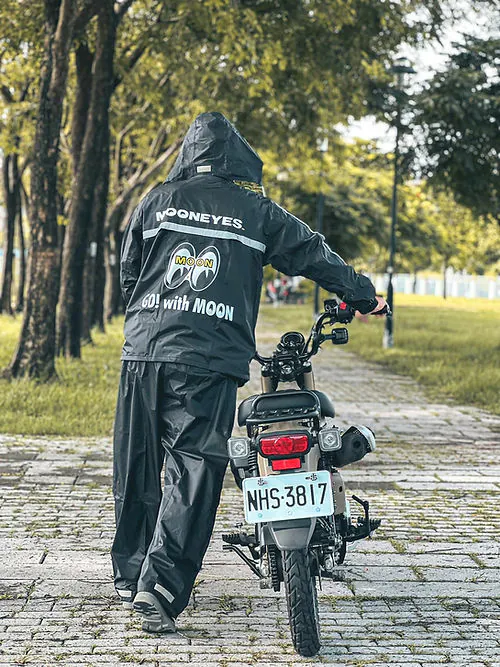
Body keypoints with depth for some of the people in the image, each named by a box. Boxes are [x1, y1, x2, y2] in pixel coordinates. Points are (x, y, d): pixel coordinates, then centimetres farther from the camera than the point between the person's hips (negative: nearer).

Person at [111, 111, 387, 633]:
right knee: (194, 473, -1)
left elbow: (127, 270, 19)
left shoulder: (157, 200, 11)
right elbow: (313, 253, 15)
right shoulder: (258, 211, 7)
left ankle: (130, 574, 25)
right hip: (210, 360, -3)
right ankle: (160, 586, -11)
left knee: (137, 467, 14)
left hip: (144, 349, 3)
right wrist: (363, 296, 29)